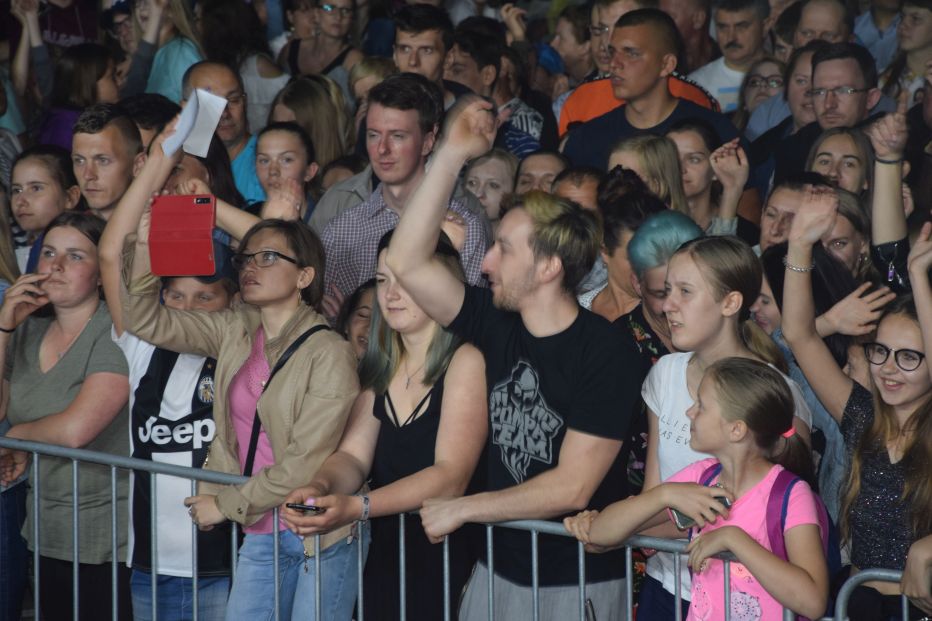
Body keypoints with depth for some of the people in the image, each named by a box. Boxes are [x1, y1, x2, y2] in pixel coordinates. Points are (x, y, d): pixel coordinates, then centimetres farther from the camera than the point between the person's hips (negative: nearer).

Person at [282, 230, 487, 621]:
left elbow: (451, 477, -20)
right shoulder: (381, 369, 12)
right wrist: (320, 488, -20)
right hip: (385, 556, 6)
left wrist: (356, 508, -31)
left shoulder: (466, 361, -11)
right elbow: (352, 456, 3)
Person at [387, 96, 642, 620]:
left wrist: (462, 510, -11)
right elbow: (407, 263, -2)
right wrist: (452, 157, -6)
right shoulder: (499, 326, 1)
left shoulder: (605, 355, -16)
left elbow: (572, 487, -19)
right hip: (500, 569, 5)